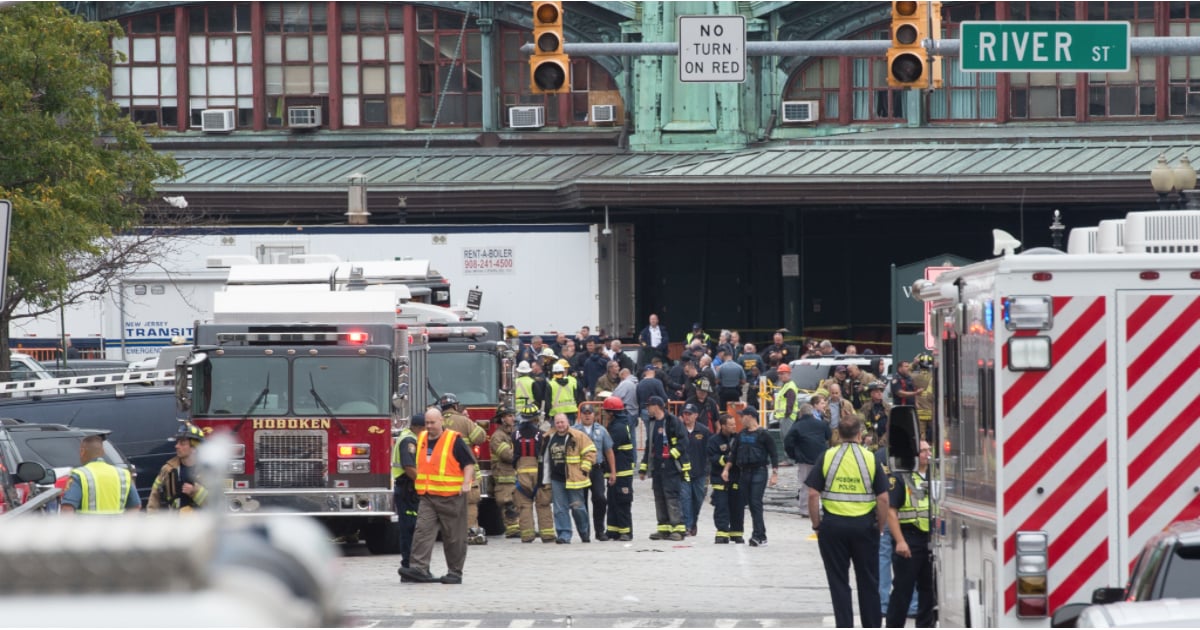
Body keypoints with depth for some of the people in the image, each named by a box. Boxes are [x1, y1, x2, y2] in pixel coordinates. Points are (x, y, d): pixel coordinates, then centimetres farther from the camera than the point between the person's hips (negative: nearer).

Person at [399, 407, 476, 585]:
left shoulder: (454, 440, -7)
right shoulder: (421, 439, 11)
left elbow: (469, 463, -8)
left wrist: (466, 483, -21)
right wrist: (419, 485, 24)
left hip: (451, 497, -5)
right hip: (427, 497, 5)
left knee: (454, 537, 3)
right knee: (423, 530, -10)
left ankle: (455, 572, 11)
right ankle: (418, 568, -18)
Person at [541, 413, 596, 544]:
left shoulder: (578, 437, -4)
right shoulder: (550, 439, 10)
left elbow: (589, 452, -1)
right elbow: (545, 460, 18)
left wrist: (584, 469, -7)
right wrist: (546, 480, 17)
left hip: (574, 479, -4)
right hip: (556, 479, 4)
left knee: (577, 508, 2)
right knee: (560, 509, 0)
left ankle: (585, 532, 21)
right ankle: (564, 535, 2)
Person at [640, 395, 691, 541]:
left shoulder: (672, 421, -8)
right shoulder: (651, 424, 17)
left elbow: (683, 441, -12)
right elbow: (649, 446, 23)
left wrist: (672, 453, -16)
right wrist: (643, 467, 22)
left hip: (671, 467, -8)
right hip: (657, 467, 8)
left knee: (671, 496, -12)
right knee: (659, 497, 8)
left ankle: (678, 528, -12)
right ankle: (664, 528, 13)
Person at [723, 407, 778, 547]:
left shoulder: (763, 435, -3)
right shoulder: (741, 435, 14)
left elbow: (773, 455, -3)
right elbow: (734, 455, 19)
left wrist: (775, 474, -10)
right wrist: (726, 469, 10)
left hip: (759, 472, -6)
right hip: (744, 472, 6)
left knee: (756, 503, -13)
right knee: (751, 504, 4)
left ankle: (759, 536, -13)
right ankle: (760, 536, 10)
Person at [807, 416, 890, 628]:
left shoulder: (827, 457, -3)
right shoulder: (871, 459, -3)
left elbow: (813, 494, -7)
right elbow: (883, 499, -6)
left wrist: (817, 525, 2)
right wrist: (880, 527, 5)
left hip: (832, 524, 0)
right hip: (864, 524, 0)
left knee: (838, 582, 6)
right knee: (868, 582, 12)